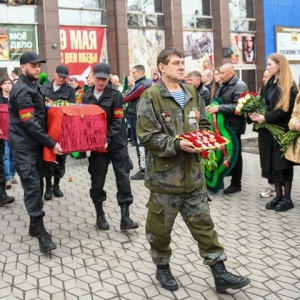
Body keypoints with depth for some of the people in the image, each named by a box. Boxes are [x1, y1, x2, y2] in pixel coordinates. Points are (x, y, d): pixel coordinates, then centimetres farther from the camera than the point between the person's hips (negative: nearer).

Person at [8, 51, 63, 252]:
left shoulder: (33, 88, 15)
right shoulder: (22, 91, -15)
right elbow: (30, 123, -21)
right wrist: (51, 143, -21)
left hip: (35, 144, 9)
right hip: (25, 147, -9)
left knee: (38, 186, 12)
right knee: (33, 187, -9)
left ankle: (34, 226, 22)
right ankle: (41, 232, -7)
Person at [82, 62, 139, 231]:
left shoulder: (115, 95, -6)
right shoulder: (86, 97, 5)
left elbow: (118, 122, -11)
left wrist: (107, 139, -22)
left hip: (116, 143, -2)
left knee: (123, 178, -4)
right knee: (97, 180, 7)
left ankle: (125, 218, 2)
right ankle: (100, 215, 22)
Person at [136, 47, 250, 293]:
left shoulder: (192, 94, 10)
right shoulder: (151, 97, -10)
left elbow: (204, 124, 18)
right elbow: (147, 135, -16)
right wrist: (177, 144, -24)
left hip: (193, 174, 5)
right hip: (165, 175, -5)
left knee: (203, 224, 10)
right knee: (160, 226, 10)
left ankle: (219, 273, 18)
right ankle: (162, 267, 33)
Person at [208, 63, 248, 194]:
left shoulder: (240, 86, -13)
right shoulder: (223, 85, 15)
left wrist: (219, 108, -25)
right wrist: (212, 106, 1)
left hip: (233, 125, -8)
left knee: (234, 153, 1)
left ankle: (236, 183, 12)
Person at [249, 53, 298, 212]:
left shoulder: (289, 86, -10)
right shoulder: (268, 83, 13)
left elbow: (285, 109, -17)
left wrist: (265, 118, -20)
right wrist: (255, 113, -10)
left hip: (282, 130, -7)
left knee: (283, 163, 0)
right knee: (272, 163, 9)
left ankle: (287, 198, 11)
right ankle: (278, 195, 20)